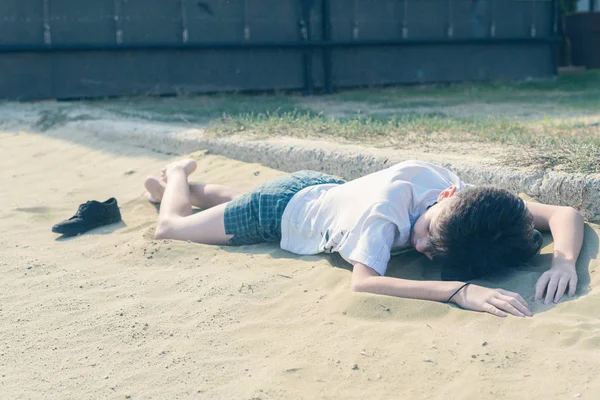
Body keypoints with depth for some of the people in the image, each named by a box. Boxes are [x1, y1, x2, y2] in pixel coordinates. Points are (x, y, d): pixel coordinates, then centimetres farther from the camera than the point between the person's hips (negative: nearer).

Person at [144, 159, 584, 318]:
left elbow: (565, 214, -30)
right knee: (170, 226, 18)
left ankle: (192, 185, 64)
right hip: (284, 207, -5)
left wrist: (564, 259, -52)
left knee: (235, 200, 38)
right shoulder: (390, 205, -46)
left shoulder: (465, 201, -31)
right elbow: (363, 281, -58)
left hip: (325, 189, 5)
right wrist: (460, 291, -66)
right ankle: (176, 176, 47)